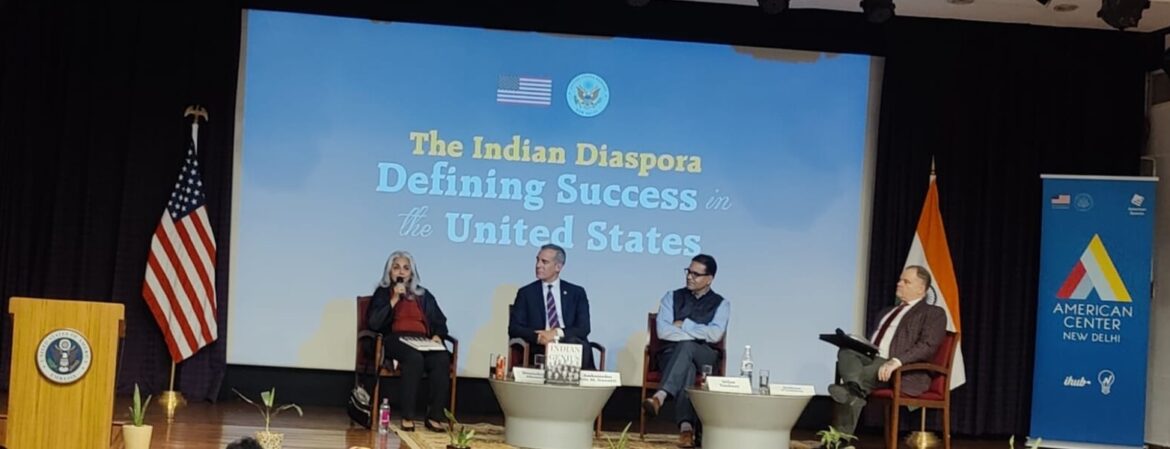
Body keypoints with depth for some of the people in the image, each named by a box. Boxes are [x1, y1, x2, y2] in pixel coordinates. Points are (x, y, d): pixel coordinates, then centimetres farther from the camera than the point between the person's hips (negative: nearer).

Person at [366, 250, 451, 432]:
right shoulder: (383, 293, 14)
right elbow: (373, 323, -2)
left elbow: (440, 322, 21)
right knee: (414, 358, -39)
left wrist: (437, 335, -2)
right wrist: (394, 300, -6)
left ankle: (434, 417, -30)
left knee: (442, 359, -32)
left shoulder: (423, 295, 25)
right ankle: (408, 417, -36)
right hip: (395, 339, -3)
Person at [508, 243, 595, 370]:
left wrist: (557, 333, -14)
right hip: (540, 349, -2)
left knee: (582, 346, -35)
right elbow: (514, 328, 4)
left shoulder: (576, 292, 14)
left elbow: (583, 328, 4)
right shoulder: (526, 293, 13)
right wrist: (538, 337, -16)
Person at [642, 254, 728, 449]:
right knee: (687, 368, -37)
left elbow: (714, 335, -9)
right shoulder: (672, 297, 11)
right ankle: (686, 426, -54)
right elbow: (663, 331, -6)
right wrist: (699, 334, -12)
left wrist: (683, 325, -5)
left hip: (704, 359, 0)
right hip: (672, 354, 1)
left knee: (686, 346, -36)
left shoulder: (721, 304, 9)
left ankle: (661, 396, -51)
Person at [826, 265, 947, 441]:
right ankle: (854, 389, -48)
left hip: (903, 370, -6)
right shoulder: (887, 312, 30)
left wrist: (896, 361, -26)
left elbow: (928, 346, -10)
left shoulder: (933, 313, 6)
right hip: (870, 359, 6)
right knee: (846, 351, -25)